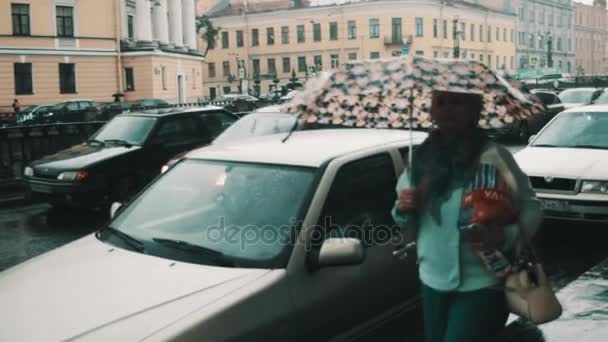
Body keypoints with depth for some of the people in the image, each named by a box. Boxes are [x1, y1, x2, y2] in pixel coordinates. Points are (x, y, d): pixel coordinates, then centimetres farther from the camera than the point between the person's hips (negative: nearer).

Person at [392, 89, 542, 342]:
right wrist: (402, 211, -9)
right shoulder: (422, 158, 2)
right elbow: (409, 221, 13)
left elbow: (530, 208, -8)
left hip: (482, 285, -5)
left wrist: (506, 235, -26)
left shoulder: (493, 157, -13)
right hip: (433, 281, 5)